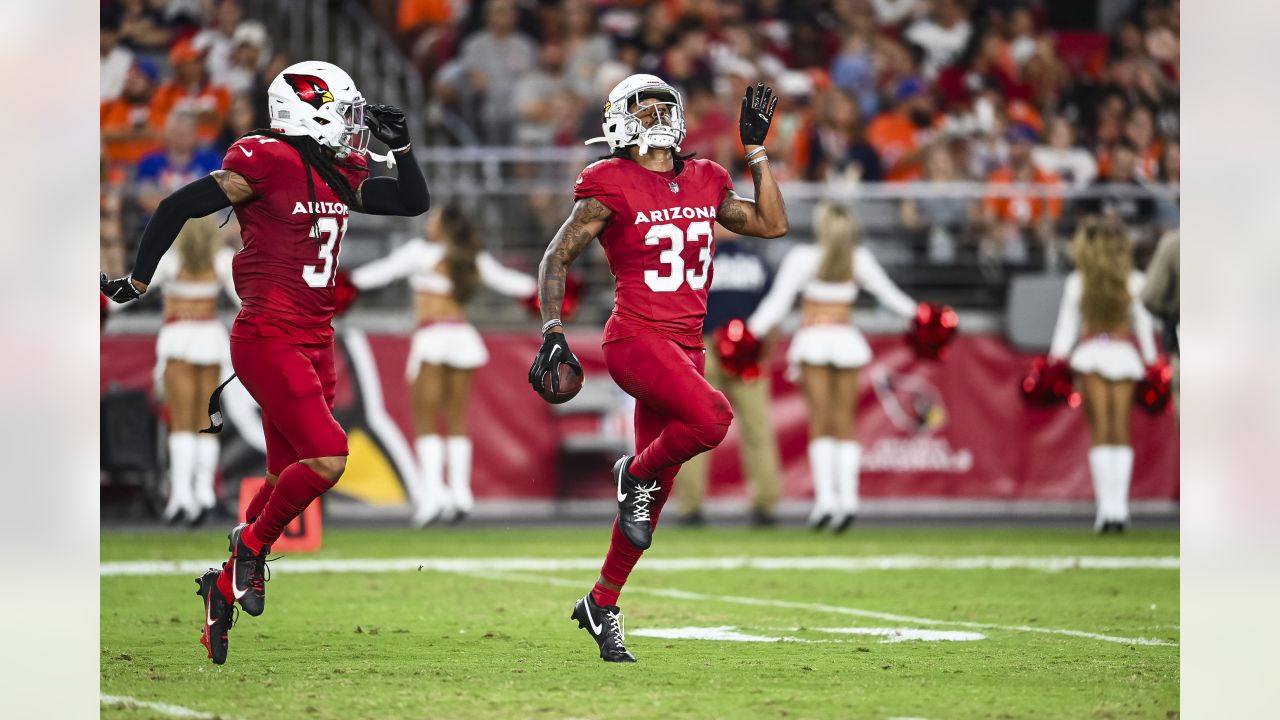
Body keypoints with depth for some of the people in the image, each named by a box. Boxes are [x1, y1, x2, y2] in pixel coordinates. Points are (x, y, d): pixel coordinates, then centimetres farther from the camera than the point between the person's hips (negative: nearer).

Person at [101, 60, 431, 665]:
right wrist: (138, 282, -3)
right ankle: (252, 546, 4)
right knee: (327, 460, -18)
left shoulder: (340, 174, 10)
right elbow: (178, 208, -11)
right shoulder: (268, 162, -14)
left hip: (313, 344, 9)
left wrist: (400, 145, 6)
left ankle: (224, 589, 22)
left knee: (289, 479, 11)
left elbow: (414, 203, 22)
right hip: (269, 340, -8)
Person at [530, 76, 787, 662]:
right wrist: (552, 332, -12)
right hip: (637, 335, -6)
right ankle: (636, 474, -4)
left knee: (650, 496, 8)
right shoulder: (612, 186, -5)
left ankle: (602, 604, 22)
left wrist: (756, 149, 14)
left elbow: (771, 224, 18)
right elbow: (557, 258, -3)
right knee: (711, 418, -32)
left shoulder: (703, 182, 12)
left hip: (685, 345, 6)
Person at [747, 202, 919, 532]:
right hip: (847, 340, 2)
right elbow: (888, 292, 13)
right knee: (845, 424, 4)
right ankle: (848, 497, -8)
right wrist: (914, 313, 28)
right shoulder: (859, 258, 4)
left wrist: (750, 333, -8)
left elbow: (777, 302, -10)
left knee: (820, 424, -3)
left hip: (813, 340, -2)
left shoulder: (802, 257, -5)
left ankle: (825, 496, -15)